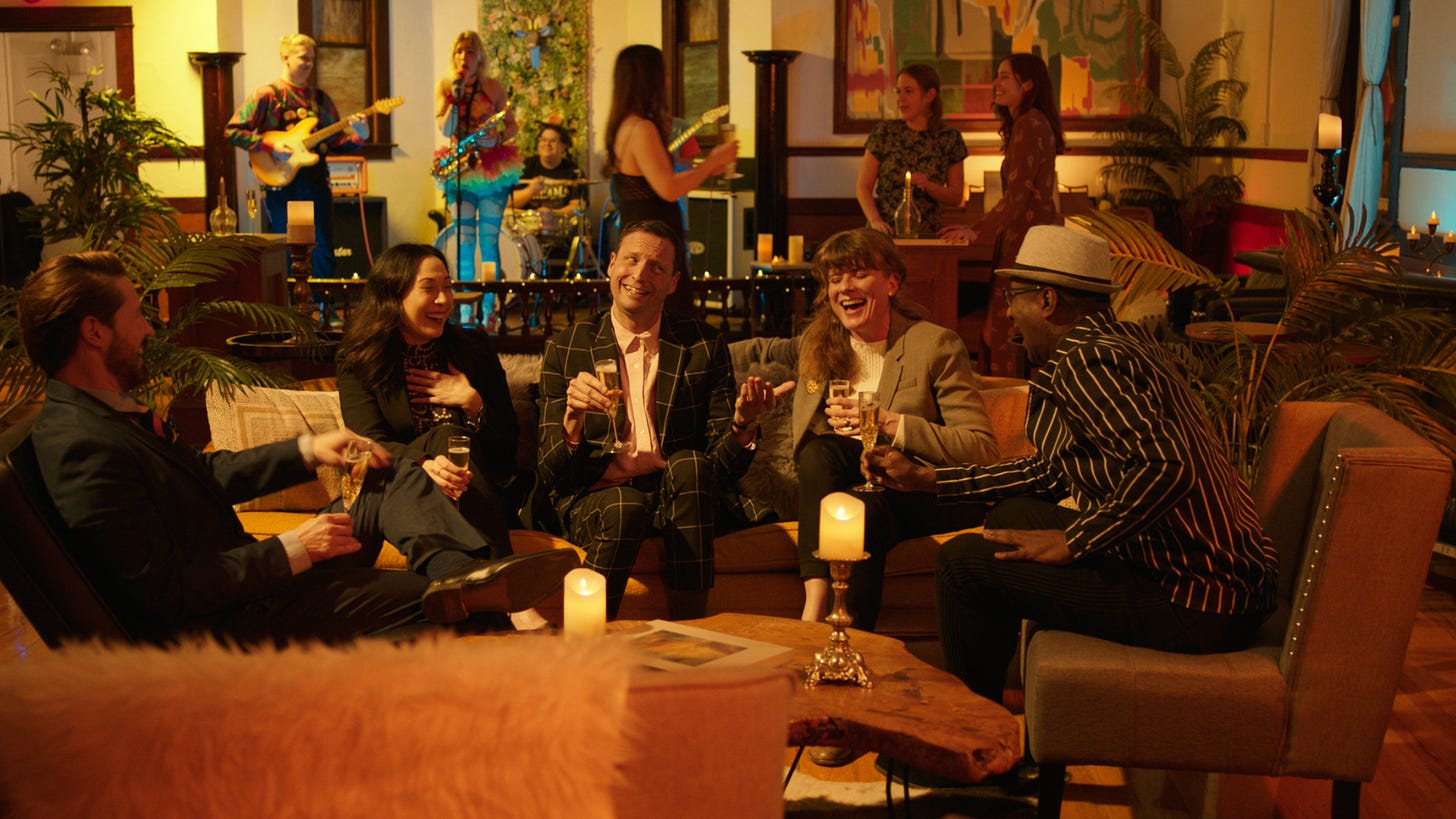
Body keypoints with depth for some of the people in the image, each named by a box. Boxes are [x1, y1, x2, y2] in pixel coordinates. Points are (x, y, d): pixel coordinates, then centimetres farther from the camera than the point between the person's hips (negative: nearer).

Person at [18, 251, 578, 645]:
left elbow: (206, 472, 22)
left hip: (248, 577, 11)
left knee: (390, 476, 4)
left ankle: (462, 573, -16)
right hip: (226, 629, -11)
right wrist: (291, 550, -21)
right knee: (435, 597, -15)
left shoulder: (104, 414, 9)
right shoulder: (85, 447, -25)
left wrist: (308, 450, 10)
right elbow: (167, 591, -29)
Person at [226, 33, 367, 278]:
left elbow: (336, 141, 12)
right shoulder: (267, 95, -1)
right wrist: (270, 145, -14)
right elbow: (232, 131, -5)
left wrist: (358, 135, -9)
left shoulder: (320, 98, 13)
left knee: (323, 256, 0)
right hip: (281, 183, -4)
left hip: (316, 184, 4)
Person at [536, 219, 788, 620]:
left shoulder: (704, 345, 7)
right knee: (623, 508, -35)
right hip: (595, 497, -2)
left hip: (679, 495, 2)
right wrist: (573, 416, -22)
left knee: (689, 465, -31)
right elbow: (551, 473, -2)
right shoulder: (566, 349, 4)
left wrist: (744, 422, -19)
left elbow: (724, 464, 3)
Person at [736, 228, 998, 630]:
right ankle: (814, 607, -40)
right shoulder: (818, 345, 11)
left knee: (867, 510, -37)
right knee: (820, 449, -28)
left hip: (928, 501, -4)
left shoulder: (936, 345, -5)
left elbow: (982, 450, -12)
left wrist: (889, 423, -20)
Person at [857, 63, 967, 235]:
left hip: (926, 234, 0)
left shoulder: (950, 138, 6)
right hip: (885, 234, 0)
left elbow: (956, 198, 9)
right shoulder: (884, 132, 5)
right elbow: (863, 188, 5)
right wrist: (875, 221, -11)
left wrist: (928, 186, -9)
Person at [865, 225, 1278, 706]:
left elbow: (1167, 468, -31)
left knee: (963, 561, -7)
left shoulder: (1085, 360, -16)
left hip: (1196, 605, -10)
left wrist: (1070, 544, -18)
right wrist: (925, 480, 25)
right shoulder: (1119, 340, 16)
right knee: (1013, 515, 24)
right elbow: (1051, 474, 24)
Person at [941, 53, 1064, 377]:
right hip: (1022, 238, 10)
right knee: (996, 330, 10)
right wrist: (977, 228, 17)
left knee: (1010, 333, -8)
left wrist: (977, 230, -11)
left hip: (1027, 241, -10)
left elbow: (1018, 195, -17)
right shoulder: (1025, 123, 19)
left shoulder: (1030, 124, -13)